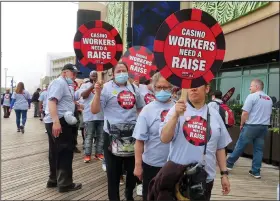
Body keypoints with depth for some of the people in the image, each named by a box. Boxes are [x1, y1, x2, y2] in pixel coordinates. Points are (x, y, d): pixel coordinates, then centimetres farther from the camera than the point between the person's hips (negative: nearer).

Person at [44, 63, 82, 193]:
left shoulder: (65, 84, 22)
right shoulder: (59, 83, -11)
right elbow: (52, 102, -24)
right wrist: (56, 121, -31)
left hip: (59, 121, 11)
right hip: (59, 122, -11)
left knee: (56, 152, 16)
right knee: (65, 152, -5)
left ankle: (53, 180, 27)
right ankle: (65, 183, 3)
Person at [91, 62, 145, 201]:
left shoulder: (133, 88, 8)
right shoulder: (106, 88, -7)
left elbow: (141, 107, 21)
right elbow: (94, 110, -12)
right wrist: (97, 93, -23)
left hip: (132, 133, 5)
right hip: (113, 135, -5)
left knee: (133, 168, 18)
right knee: (113, 171, 6)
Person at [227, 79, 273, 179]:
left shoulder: (252, 96, -10)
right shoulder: (269, 99, 13)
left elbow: (245, 113, -14)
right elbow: (268, 114, 19)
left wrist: (242, 124, -2)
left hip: (251, 126, -6)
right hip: (264, 127, 6)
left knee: (239, 146, 4)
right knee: (259, 149, 9)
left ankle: (229, 164, 16)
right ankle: (256, 171, 11)